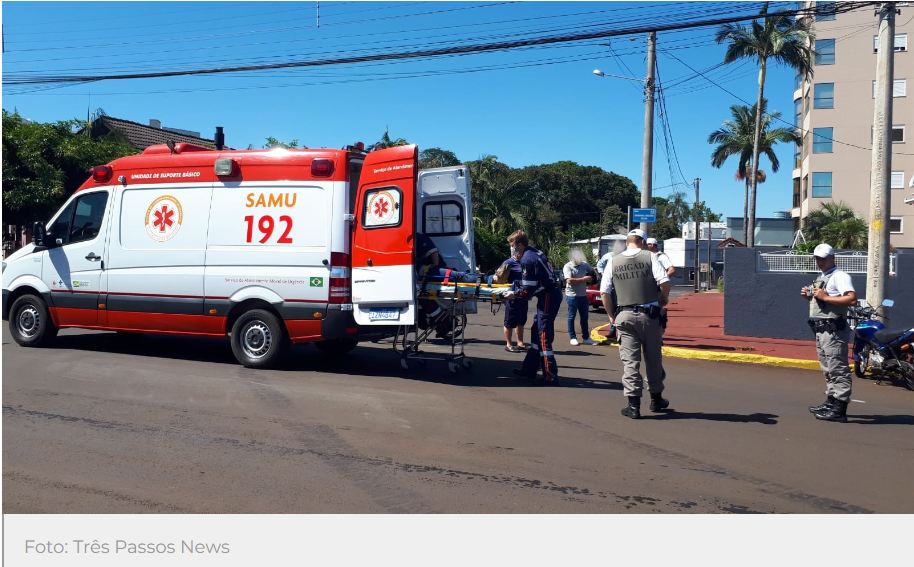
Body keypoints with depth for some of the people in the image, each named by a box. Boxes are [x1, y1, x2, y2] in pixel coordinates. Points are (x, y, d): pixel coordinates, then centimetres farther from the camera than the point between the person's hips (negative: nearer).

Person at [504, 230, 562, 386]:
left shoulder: (527, 259, -15)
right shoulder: (535, 253, 14)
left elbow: (528, 289, -16)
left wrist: (514, 294, -2)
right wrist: (517, 285, 16)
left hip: (548, 297, -10)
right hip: (552, 293, 10)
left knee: (544, 336, -8)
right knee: (536, 331, 18)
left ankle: (550, 378, -8)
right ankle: (529, 369, 27)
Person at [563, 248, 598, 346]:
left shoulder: (584, 265, 5)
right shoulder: (568, 267, -11)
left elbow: (593, 270, 21)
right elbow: (569, 280, -22)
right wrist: (583, 279, -19)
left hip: (583, 295, 6)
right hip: (572, 296, -6)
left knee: (584, 317, 10)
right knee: (571, 317, 4)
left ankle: (586, 338, 18)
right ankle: (573, 338, 12)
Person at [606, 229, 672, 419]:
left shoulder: (614, 261, 4)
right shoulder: (649, 257, -2)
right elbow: (664, 280, -14)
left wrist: (612, 315, 12)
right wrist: (664, 298, 6)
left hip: (624, 316, 1)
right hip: (648, 314, -1)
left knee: (629, 360, 2)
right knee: (653, 359, 13)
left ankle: (633, 405, -1)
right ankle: (656, 399, 27)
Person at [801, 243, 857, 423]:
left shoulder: (840, 276, -10)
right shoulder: (821, 278, 20)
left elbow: (852, 299, -23)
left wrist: (825, 297, -22)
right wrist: (809, 296, 11)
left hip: (834, 330, -10)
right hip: (821, 329, 11)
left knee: (838, 370, -10)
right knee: (828, 369, 16)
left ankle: (840, 410, -11)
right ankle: (831, 403, 25)